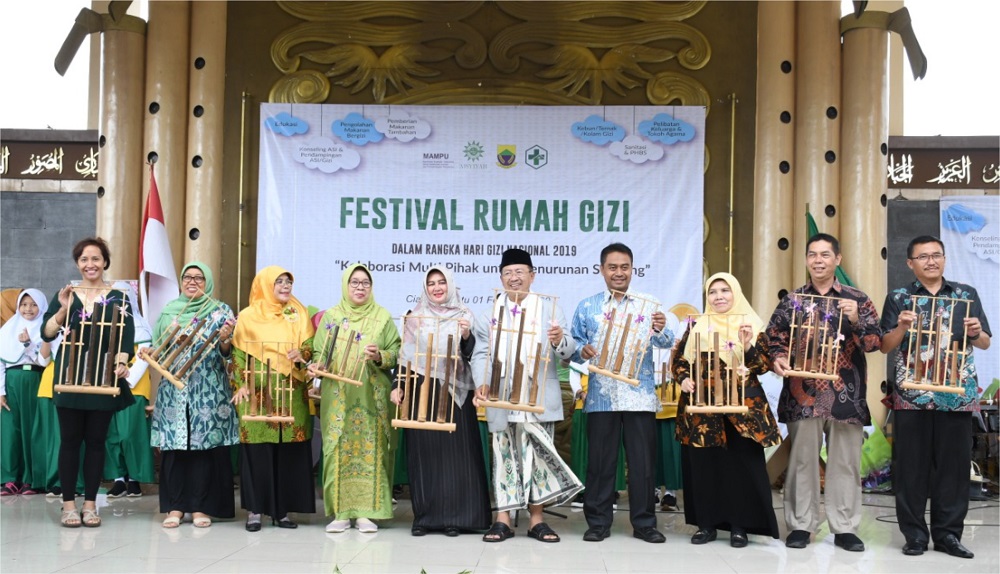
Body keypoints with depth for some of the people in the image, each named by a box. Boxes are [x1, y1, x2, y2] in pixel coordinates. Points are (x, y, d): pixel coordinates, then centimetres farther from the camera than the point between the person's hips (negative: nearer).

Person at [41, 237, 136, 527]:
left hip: (103, 378, 0)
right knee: (70, 440, 2)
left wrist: (122, 363, -20)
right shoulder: (64, 294, 7)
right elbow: (47, 333, 1)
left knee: (96, 440, 4)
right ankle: (68, 503, 10)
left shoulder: (118, 298, 4)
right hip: (70, 376, 1)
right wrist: (63, 309, -14)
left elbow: (126, 337, -3)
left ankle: (90, 503, 12)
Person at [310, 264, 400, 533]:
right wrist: (316, 367, -12)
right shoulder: (331, 316, 10)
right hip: (337, 397, 1)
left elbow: (396, 353, 3)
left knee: (371, 449, -2)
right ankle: (340, 511, 8)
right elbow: (320, 353, 8)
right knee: (338, 449, -1)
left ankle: (366, 511, 6)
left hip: (372, 397, -1)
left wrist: (380, 357, -16)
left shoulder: (383, 317, 7)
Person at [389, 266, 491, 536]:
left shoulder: (463, 315, 7)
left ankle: (455, 517, 5)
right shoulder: (415, 317, 10)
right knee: (423, 452, 2)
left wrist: (467, 336, -19)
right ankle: (424, 516, 9)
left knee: (455, 451, -2)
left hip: (454, 392, -1)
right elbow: (405, 354, 9)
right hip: (421, 390, 1)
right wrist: (398, 385, 0)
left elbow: (470, 354, 0)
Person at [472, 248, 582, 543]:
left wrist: (559, 341, -24)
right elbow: (481, 354, 3)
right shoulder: (490, 311, 9)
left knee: (537, 454, 2)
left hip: (539, 396, -1)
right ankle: (503, 519, 10)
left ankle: (536, 519, 11)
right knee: (505, 455, 5)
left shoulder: (550, 308, 6)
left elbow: (567, 351, -1)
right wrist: (482, 383, -14)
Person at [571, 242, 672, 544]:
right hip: (602, 395, 0)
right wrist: (582, 350, -16)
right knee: (600, 460, 4)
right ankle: (598, 521, 14)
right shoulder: (586, 307, 9)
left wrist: (661, 330, -26)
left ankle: (645, 523, 14)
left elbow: (666, 344, -4)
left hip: (640, 395, 0)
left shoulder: (648, 305, 6)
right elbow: (574, 344, 6)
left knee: (643, 460, 4)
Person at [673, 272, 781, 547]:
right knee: (702, 464, 3)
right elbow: (679, 360, 9)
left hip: (742, 406, -1)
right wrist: (683, 379, -9)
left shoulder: (752, 325, 4)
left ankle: (739, 526, 10)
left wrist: (747, 346, -19)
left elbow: (764, 365, -3)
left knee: (741, 464, -1)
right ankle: (706, 524, 14)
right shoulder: (696, 325, 8)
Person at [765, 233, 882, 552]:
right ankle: (800, 525, 14)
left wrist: (856, 320, -18)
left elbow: (875, 343, -1)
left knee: (845, 461, 6)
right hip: (804, 393, 0)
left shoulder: (857, 299, 5)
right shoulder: (792, 301, 7)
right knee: (803, 460, 5)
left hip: (846, 394, 0)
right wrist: (777, 359, -14)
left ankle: (845, 528, 16)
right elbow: (774, 339, 6)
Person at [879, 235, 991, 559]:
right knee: (911, 465, 1)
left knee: (954, 463, 4)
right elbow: (885, 347, 1)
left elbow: (985, 344, 9)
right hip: (911, 395, -1)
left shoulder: (967, 295, 8)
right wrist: (902, 327, -18)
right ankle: (915, 535, 10)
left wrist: (976, 333, -13)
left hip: (958, 394, 1)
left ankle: (948, 533, 14)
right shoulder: (899, 298, 4)